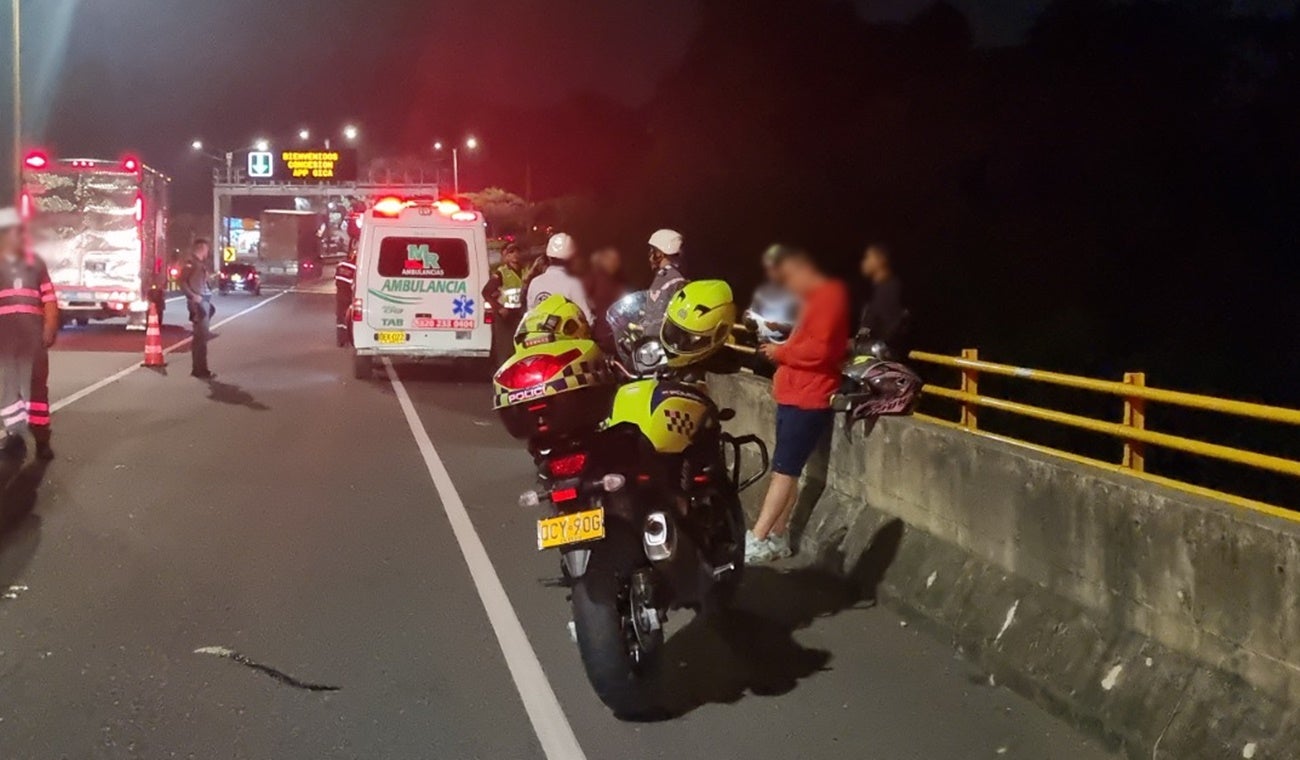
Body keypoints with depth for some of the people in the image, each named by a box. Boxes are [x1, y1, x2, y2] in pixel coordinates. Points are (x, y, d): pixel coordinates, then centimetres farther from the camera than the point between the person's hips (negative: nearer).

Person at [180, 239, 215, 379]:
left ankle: (198, 368, 18)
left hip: (204, 301, 9)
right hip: (198, 303, -9)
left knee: (200, 336, 12)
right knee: (201, 336, -11)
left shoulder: (201, 263, 17)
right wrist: (193, 296, -22)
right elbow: (183, 282, -16)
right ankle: (201, 370, -11)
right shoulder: (191, 263, -9)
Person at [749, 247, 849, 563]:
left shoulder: (829, 296, -13)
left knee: (784, 470, -12)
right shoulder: (814, 298, 20)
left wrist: (781, 352, -11)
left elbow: (820, 349, -23)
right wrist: (782, 349, 12)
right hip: (795, 396, 11)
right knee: (788, 470, 11)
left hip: (809, 400, -11)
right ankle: (777, 538, 15)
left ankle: (756, 542, -14)